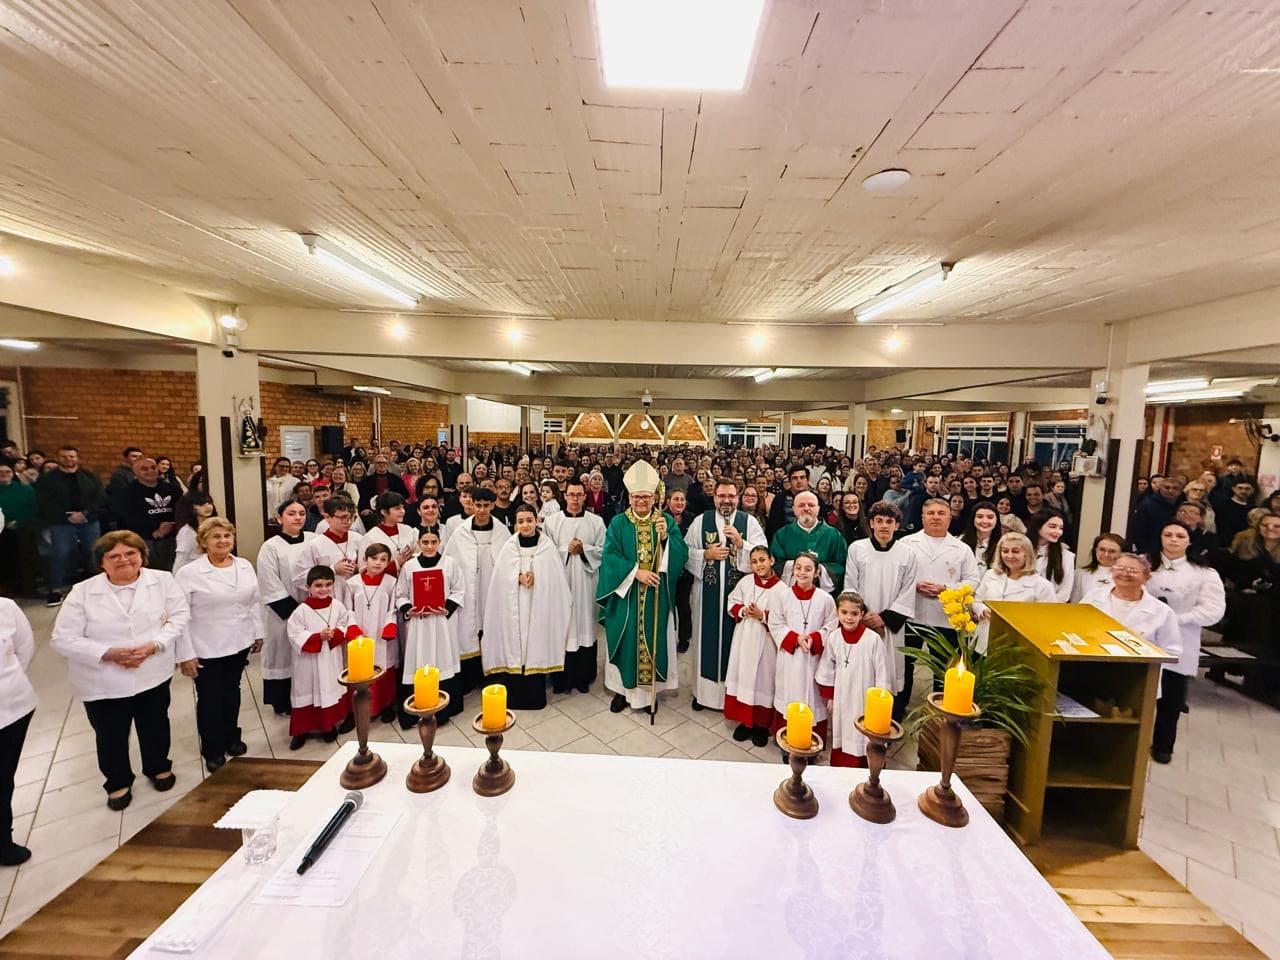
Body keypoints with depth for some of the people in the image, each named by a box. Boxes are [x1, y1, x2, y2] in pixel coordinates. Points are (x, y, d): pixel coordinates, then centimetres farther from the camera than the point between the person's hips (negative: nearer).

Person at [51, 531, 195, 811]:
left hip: (154, 674, 1)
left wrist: (154, 645, -19)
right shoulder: (82, 592, -11)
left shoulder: (162, 580, -8)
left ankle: (158, 767, 45)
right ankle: (118, 782, 43)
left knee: (155, 726, 20)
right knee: (110, 737, 17)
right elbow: (64, 639, -9)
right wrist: (109, 654, -22)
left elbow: (179, 616, -7)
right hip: (103, 682, 0)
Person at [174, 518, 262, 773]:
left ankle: (231, 737, 38)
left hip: (239, 644, 4)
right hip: (206, 648, -3)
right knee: (210, 699, 10)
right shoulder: (188, 573, -13)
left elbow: (254, 602, 7)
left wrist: (258, 634, 9)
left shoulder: (245, 566, 0)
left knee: (232, 692, 19)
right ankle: (213, 750, 29)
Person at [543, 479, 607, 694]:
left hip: (585, 581, 0)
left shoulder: (596, 521, 3)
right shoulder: (552, 521, 3)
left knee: (585, 624, 5)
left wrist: (583, 549, -12)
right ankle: (561, 677, 17)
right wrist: (566, 549, -9)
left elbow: (603, 550, 0)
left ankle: (583, 677, 20)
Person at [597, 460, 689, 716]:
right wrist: (635, 572, -21)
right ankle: (624, 688, 28)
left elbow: (681, 555, -8)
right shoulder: (618, 523, -1)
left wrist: (665, 536, -24)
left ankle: (651, 690, 25)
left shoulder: (667, 521, 1)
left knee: (653, 640, 9)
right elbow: (609, 556, -10)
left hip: (657, 596, 1)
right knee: (626, 641, 9)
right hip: (625, 595, 0)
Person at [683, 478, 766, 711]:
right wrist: (706, 554, -12)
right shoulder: (700, 521, 3)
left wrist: (739, 542, -19)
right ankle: (704, 689, 27)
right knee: (707, 639, 10)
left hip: (739, 592, -1)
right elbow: (685, 552, 3)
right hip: (707, 593, 1)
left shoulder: (750, 522, 1)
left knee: (734, 640, 7)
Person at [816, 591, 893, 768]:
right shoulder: (833, 637, -9)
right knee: (841, 739, 15)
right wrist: (829, 696, 7)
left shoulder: (872, 639, -19)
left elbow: (882, 673, -9)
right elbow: (827, 670, 2)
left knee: (863, 743, 7)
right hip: (842, 699, 3)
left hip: (865, 698, -3)